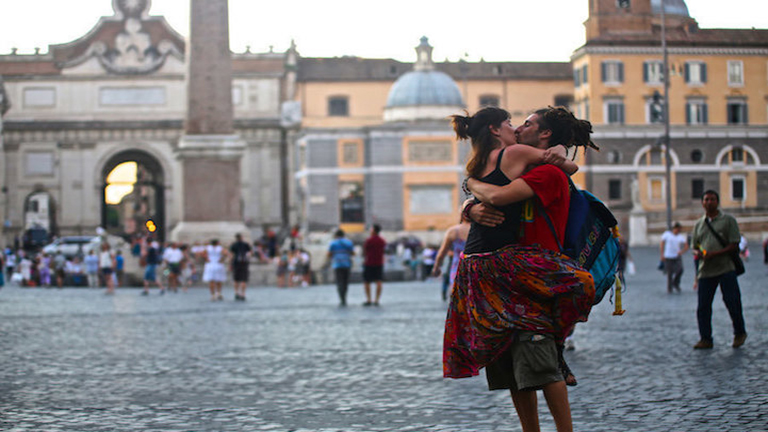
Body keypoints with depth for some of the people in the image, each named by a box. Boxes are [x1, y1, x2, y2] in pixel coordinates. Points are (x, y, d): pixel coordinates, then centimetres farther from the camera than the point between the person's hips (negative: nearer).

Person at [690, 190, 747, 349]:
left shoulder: (728, 220, 3)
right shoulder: (698, 224, 16)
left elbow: (734, 245, -3)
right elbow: (694, 246, 19)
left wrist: (715, 254, -15)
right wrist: (697, 253, -6)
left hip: (726, 269, -4)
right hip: (705, 270, 4)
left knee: (732, 302, -3)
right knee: (703, 306, -1)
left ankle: (739, 333, 18)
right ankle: (706, 339, 7)